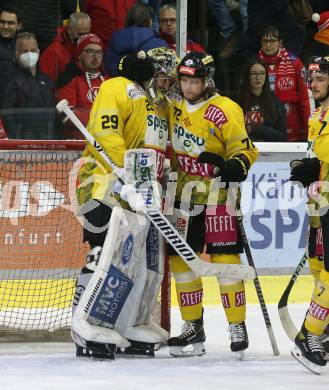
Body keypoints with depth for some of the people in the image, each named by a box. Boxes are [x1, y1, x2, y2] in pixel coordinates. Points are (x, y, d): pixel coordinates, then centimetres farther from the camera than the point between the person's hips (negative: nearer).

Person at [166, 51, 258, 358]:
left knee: (224, 260, -9)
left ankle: (237, 328, -2)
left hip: (217, 196, -7)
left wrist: (234, 166, -31)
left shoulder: (225, 111, -13)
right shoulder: (176, 109, 9)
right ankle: (193, 329, 17)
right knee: (181, 260, 7)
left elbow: (245, 149, -14)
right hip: (185, 196, 7)